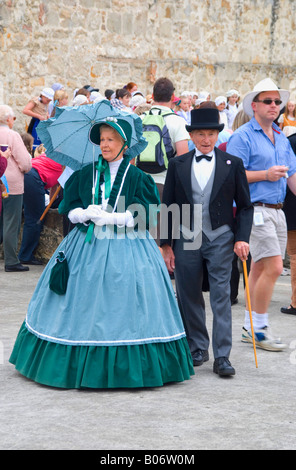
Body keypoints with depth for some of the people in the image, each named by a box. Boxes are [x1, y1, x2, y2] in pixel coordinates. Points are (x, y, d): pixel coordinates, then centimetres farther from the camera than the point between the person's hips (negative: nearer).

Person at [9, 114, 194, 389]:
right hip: (86, 245, 3)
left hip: (125, 249, -3)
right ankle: (82, 365, 10)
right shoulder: (85, 174, 10)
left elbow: (144, 215, -7)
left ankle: (122, 368, 3)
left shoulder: (137, 178, 1)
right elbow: (69, 208, 6)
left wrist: (111, 218, -15)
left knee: (121, 306, -6)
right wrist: (86, 214, -14)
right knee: (84, 307, 2)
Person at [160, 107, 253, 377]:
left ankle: (222, 356, -3)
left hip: (220, 238, -2)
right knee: (188, 296, 7)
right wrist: (167, 244, 4)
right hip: (186, 240, 2)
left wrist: (242, 238, -6)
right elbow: (167, 207, 8)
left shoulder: (233, 164, 4)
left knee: (221, 296, -6)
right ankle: (197, 348, 23)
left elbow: (245, 206, 6)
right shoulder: (177, 165, 7)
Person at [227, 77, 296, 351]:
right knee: (273, 267, -13)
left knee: (259, 269, 12)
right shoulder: (243, 137, -7)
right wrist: (265, 175, -18)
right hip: (255, 210, -7)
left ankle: (251, 328, 19)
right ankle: (259, 328, -2)